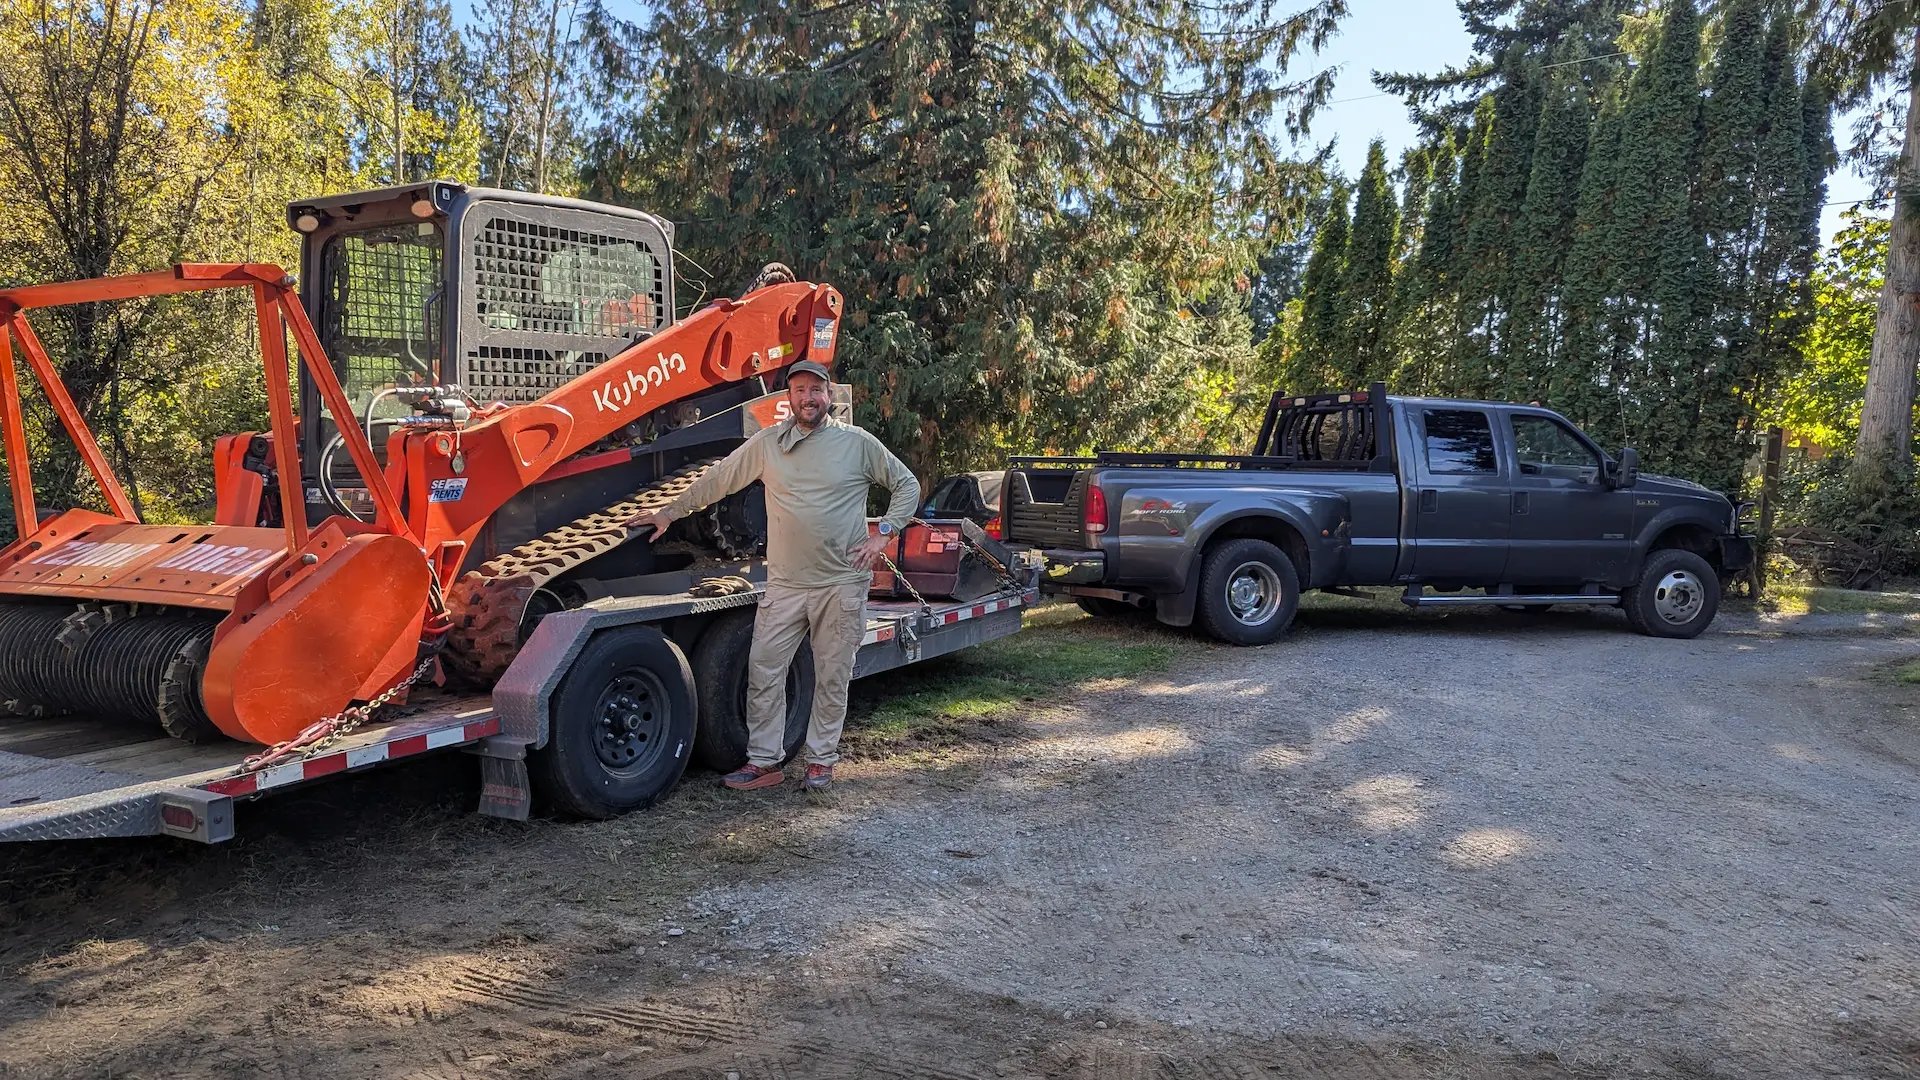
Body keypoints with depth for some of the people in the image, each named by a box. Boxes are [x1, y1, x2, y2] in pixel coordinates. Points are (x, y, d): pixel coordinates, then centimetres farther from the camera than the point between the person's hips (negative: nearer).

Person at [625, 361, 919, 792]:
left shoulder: (857, 442, -1)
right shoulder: (768, 442, 4)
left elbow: (907, 485, 7)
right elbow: (718, 479, 13)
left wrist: (884, 533, -3)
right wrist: (670, 512, 15)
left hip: (842, 584, -2)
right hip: (786, 584, 2)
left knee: (832, 677, 6)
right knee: (763, 670, 1)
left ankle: (821, 760, 19)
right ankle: (763, 761, 12)